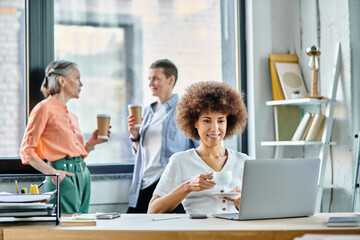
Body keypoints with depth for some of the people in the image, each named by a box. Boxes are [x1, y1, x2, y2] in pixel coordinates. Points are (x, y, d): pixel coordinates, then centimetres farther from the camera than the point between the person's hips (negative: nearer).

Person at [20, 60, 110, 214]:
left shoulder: (71, 116, 20)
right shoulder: (44, 108, -4)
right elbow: (26, 150, -9)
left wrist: (92, 142, 8)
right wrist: (52, 172, -19)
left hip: (83, 174, 8)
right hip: (64, 177, -8)